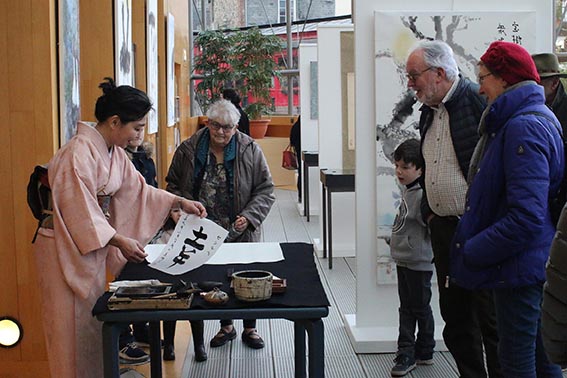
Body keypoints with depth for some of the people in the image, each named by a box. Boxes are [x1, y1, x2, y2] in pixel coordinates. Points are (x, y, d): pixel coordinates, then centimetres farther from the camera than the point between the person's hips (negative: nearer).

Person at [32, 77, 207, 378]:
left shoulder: (114, 151, 5)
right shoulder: (79, 154, -24)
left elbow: (136, 188, 13)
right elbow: (80, 210, -24)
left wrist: (179, 202, 6)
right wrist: (120, 241, -21)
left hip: (93, 244, 9)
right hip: (67, 248, -9)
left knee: (92, 318, 17)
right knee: (74, 324, 3)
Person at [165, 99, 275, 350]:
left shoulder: (250, 150, -6)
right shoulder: (188, 150, -3)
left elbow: (265, 190, -4)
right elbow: (173, 185, 8)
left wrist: (249, 217, -16)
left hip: (241, 233, -1)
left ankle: (250, 329, 29)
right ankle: (226, 326, 33)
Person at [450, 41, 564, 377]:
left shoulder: (522, 128, -21)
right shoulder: (539, 118, 13)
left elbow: (526, 217, -28)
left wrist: (471, 252, -18)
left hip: (519, 268, -10)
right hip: (536, 267, 10)